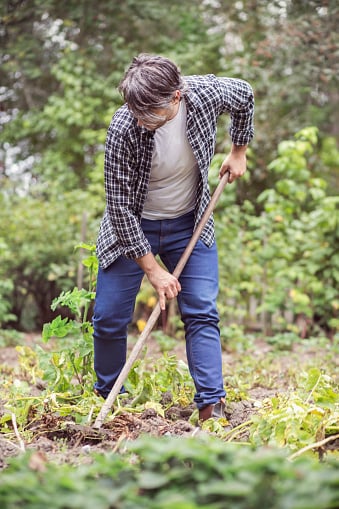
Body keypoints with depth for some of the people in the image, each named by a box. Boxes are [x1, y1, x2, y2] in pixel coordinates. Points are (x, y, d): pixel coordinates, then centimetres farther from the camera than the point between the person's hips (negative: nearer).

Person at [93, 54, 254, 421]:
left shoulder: (207, 94, -23)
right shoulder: (124, 129, -30)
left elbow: (245, 96, 3)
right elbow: (119, 205, -23)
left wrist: (238, 151, 9)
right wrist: (153, 268, -21)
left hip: (190, 224, 2)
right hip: (131, 226, -2)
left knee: (202, 313, -6)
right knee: (109, 318, 1)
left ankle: (212, 407, -3)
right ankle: (106, 399, 22)